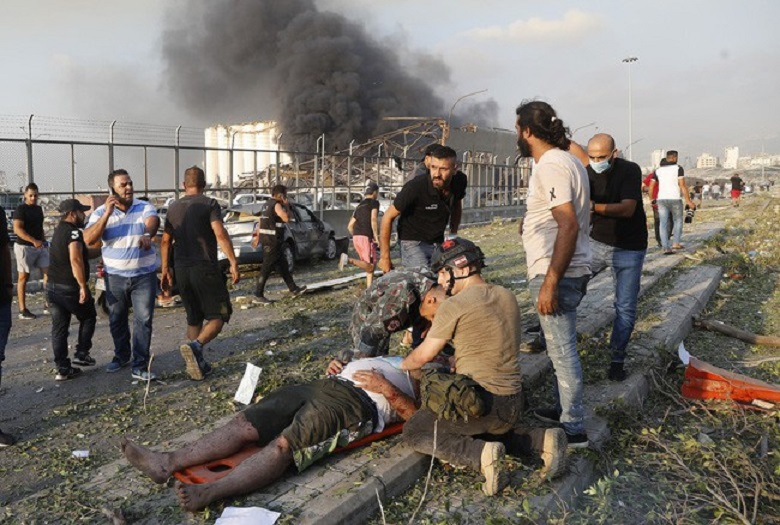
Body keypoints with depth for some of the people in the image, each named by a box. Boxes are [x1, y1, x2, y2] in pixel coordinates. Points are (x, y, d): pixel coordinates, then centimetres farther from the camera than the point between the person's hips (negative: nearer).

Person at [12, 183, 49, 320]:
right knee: (23, 277, 1)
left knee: (49, 272, 2)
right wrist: (34, 241, -28)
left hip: (40, 247, 7)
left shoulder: (39, 209, 12)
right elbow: (17, 229, -20)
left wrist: (44, 241, 14)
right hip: (25, 247, -7)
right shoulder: (21, 209, -10)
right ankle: (22, 310, 7)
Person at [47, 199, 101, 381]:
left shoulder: (60, 230, 16)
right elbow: (76, 260, -27)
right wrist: (83, 286, -26)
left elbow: (84, 253, 23)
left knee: (59, 327, 8)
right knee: (88, 318, 15)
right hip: (70, 287, -8)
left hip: (53, 286, 8)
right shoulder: (74, 232, -15)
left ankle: (63, 369, 11)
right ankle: (81, 354, 13)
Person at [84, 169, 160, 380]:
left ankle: (140, 366, 2)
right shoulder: (101, 212, 0)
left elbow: (153, 221, -26)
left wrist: (147, 234, -49)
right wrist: (107, 214, -21)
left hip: (144, 274, -2)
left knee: (143, 319, -5)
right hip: (115, 276, 2)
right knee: (116, 320, 15)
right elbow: (88, 240, -12)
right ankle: (121, 356, 36)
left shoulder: (144, 207, -3)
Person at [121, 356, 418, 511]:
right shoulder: (392, 360, 37)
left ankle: (211, 492, -44)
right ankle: (169, 463, -17)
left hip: (357, 402, -7)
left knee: (284, 445, -32)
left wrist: (385, 388, -13)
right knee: (246, 423, -10)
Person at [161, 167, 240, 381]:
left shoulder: (173, 207, 12)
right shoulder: (209, 204, -5)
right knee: (218, 315, 1)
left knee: (194, 318, 16)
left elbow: (165, 241, 12)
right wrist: (233, 263, -17)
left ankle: (198, 363, 17)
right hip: (205, 268, -6)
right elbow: (220, 234, -17)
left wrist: (165, 269, 18)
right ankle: (195, 346, -24)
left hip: (181, 270, 6)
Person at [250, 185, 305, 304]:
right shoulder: (277, 205, -13)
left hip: (266, 238, 10)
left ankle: (293, 289, 25)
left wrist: (257, 236, 23)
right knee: (267, 267, -8)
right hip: (273, 240, -10)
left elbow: (261, 221, 19)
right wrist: (286, 206, -9)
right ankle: (258, 296, -5)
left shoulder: (268, 204, 16)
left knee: (282, 264, 16)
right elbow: (286, 218, -24)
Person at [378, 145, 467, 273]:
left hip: (438, 243, 6)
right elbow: (388, 217, -17)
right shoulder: (415, 187, -26)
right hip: (413, 243, -6)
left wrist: (453, 234, 14)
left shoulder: (460, 181, -11)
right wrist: (385, 257, -14)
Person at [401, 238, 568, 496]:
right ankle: (542, 439, 12)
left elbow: (421, 357, -3)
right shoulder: (507, 297, 7)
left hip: (480, 402, -7)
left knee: (413, 431, 7)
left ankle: (481, 455, -13)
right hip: (514, 403, 8)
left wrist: (401, 364, 18)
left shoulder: (454, 306, -13)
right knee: (489, 429, 37)